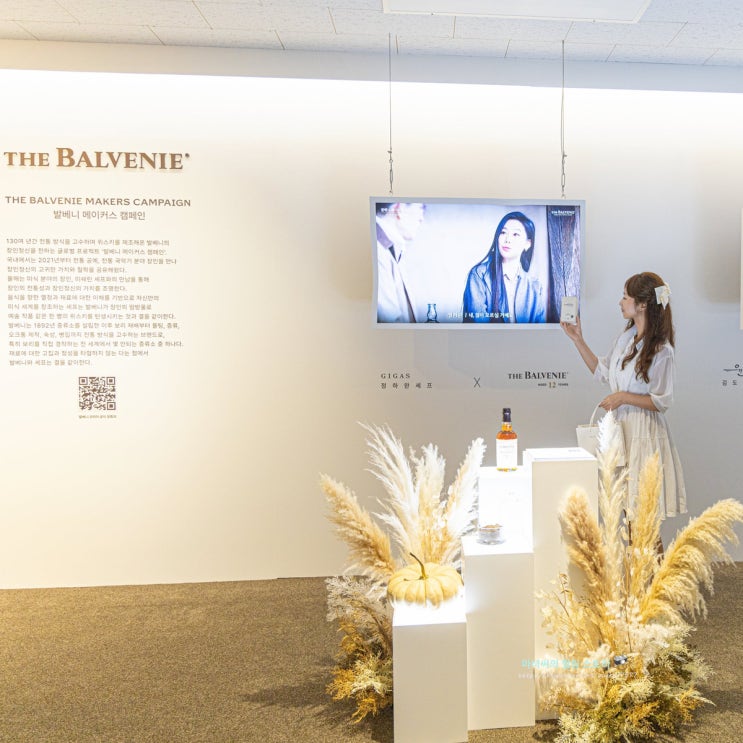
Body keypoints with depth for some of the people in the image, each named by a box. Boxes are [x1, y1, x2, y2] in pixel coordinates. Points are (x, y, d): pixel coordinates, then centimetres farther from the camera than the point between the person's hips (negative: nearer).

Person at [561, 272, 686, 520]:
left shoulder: (661, 351, -16)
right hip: (620, 425, 7)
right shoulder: (626, 336, 5)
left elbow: (662, 401, -13)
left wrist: (624, 397, -19)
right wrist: (577, 339, 11)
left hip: (643, 431, -7)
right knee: (626, 504, 14)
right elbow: (602, 372, 14)